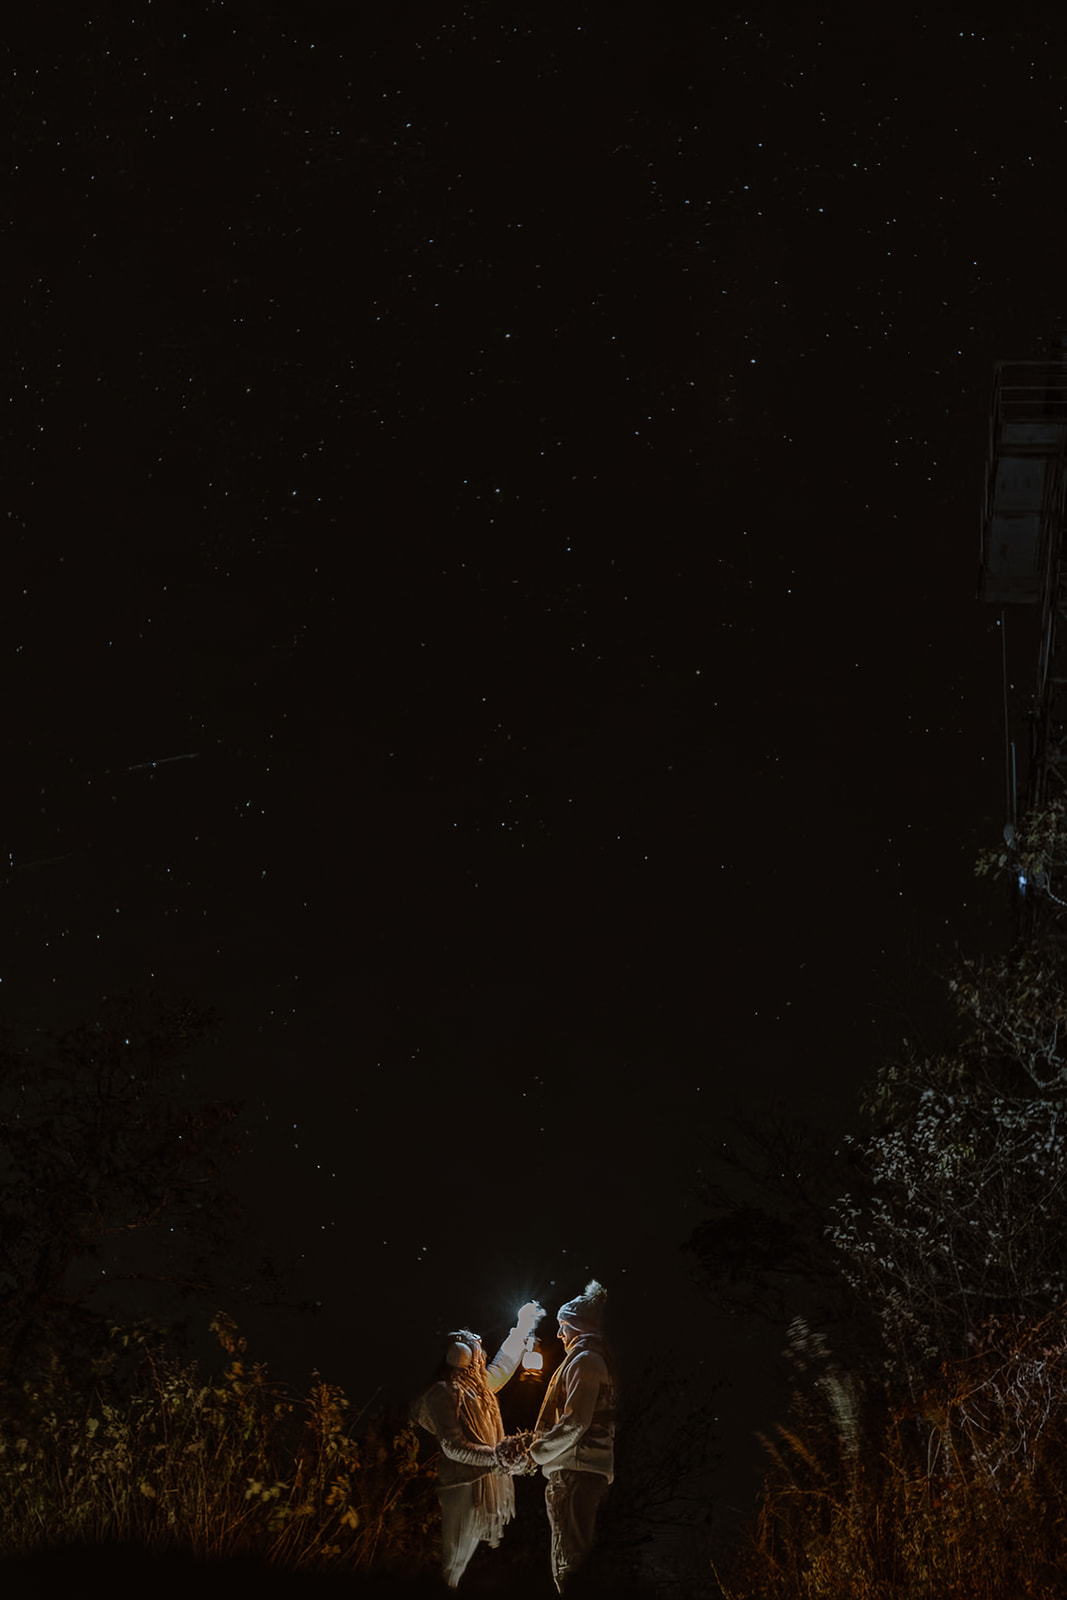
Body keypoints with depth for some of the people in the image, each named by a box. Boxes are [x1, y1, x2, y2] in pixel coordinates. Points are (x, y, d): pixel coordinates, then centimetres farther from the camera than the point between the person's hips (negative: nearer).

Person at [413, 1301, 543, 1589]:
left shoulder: (481, 1384, 12)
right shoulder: (442, 1393, -11)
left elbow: (504, 1363, 32)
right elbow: (453, 1447, -17)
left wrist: (522, 1328, 38)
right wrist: (493, 1457, -25)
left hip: (488, 1480, 8)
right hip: (463, 1484, -8)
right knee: (457, 1556, -2)